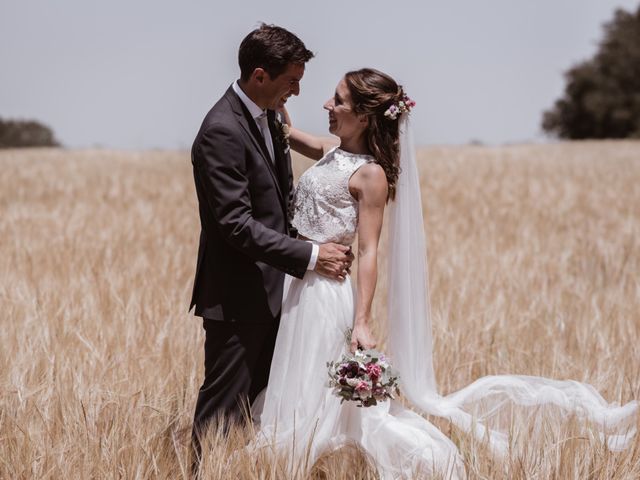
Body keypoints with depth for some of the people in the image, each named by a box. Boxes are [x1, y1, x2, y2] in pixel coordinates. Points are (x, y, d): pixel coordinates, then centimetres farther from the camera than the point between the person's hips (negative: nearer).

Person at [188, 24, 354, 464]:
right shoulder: (223, 132, -21)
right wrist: (310, 256, -23)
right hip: (237, 297, -10)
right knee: (224, 410, -3)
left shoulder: (267, 117, 9)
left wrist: (327, 242, 6)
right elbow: (237, 225, -25)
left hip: (269, 293, 10)